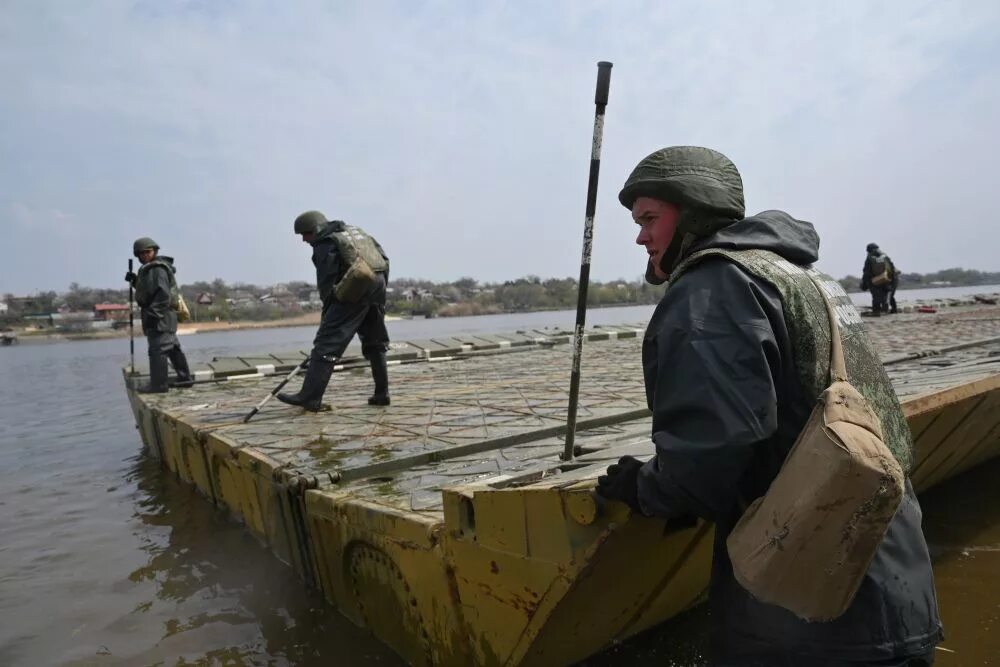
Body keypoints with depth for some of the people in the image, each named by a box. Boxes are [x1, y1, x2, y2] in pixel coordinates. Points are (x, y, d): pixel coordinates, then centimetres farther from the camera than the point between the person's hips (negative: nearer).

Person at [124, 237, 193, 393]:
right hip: (164, 316, 11)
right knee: (172, 347, 15)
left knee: (158, 349, -10)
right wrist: (135, 280, 13)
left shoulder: (157, 268, -12)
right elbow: (148, 290, 27)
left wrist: (154, 314, -25)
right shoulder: (150, 268, 20)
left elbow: (163, 294, -21)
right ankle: (184, 377, 21)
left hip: (159, 316, -11)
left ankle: (158, 384, -9)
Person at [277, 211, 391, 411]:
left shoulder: (325, 244, 1)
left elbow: (327, 282, -4)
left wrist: (327, 312, 4)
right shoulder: (355, 230, 24)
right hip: (378, 286, 8)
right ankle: (382, 394, 18)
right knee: (375, 343, 17)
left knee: (327, 343, -6)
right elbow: (384, 259, 19)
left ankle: (310, 397, -9)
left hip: (354, 291, -8)